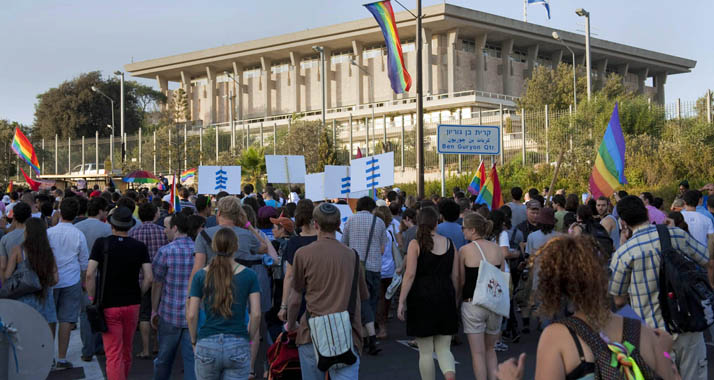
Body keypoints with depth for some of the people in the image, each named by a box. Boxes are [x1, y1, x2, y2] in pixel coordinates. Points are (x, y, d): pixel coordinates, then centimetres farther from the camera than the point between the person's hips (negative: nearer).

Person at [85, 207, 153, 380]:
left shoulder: (101, 244, -6)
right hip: (132, 304, 3)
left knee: (114, 354, -2)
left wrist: (93, 299, -2)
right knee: (126, 351, 20)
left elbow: (90, 274, -14)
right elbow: (149, 278, -7)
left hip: (108, 306, -3)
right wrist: (136, 295, 7)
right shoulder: (139, 246, 0)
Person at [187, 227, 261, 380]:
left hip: (207, 344, 1)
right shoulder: (249, 275, -1)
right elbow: (256, 314, -7)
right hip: (238, 346, -1)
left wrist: (194, 342, 11)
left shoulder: (201, 275, -1)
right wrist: (249, 337, 8)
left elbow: (191, 315, -3)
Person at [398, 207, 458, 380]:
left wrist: (401, 301, -10)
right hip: (446, 297, 3)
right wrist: (454, 299, 17)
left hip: (422, 297, -3)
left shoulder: (416, 244, -5)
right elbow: (455, 276, 7)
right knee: (444, 349, 8)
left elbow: (410, 274, -12)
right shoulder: (449, 243, 6)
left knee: (425, 352, 8)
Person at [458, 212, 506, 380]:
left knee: (478, 353, 3)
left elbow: (461, 281, -3)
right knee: (490, 349, 18)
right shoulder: (497, 249, 2)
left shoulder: (464, 250, -8)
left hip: (472, 303, -4)